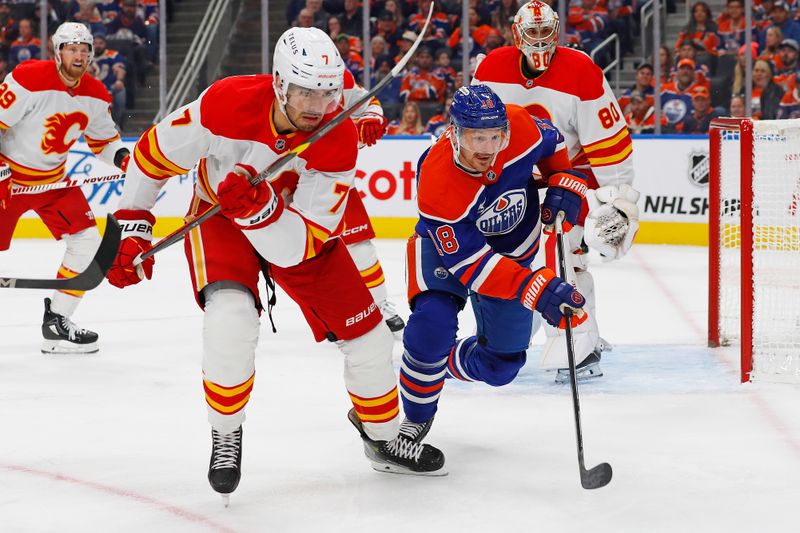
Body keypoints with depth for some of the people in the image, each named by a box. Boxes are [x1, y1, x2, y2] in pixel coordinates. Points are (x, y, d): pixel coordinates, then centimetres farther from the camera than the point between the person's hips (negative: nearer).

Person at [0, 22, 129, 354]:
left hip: (53, 179, 6)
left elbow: (104, 139, 12)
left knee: (87, 239, -4)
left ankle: (56, 323, 5)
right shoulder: (29, 79, -23)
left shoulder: (95, 96, -2)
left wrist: (123, 158, -8)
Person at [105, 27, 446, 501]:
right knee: (230, 321, -30)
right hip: (218, 218, -2)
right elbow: (153, 154, -15)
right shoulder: (226, 104, -32)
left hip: (298, 226, 2)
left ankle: (382, 437, 30)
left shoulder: (339, 141, -29)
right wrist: (132, 228, -14)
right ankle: (225, 435, -3)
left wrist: (259, 208, -48)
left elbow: (300, 247, -31)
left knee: (368, 336, 1)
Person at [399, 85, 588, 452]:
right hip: (451, 243, -4)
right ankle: (416, 418, -1)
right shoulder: (437, 184, -38)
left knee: (500, 365, 4)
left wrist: (565, 184, -16)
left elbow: (553, 143, -2)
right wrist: (536, 290, -45)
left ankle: (444, 365, 38)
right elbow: (470, 262, -36)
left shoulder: (520, 126, -28)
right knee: (431, 328, -28)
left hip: (515, 248, 4)